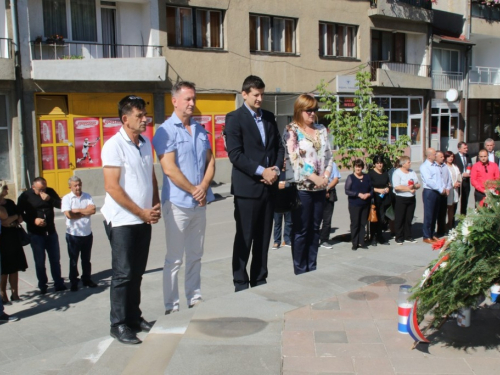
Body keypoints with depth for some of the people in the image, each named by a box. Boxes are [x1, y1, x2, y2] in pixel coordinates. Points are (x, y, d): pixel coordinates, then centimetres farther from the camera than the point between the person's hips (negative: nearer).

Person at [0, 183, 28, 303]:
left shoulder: (10, 202, 9)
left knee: (14, 268, 8)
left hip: (13, 238, 6)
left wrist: (12, 222, -4)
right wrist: (14, 217, -9)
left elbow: (20, 218, 14)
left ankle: (15, 294, 17)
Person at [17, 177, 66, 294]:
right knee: (40, 261, 4)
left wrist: (49, 199, -19)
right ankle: (42, 285, 16)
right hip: (36, 233, -2)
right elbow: (20, 213, -4)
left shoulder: (50, 192, 1)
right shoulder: (25, 196, -6)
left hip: (51, 232, 3)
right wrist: (33, 220, -17)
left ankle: (58, 283, 19)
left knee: (55, 259, 9)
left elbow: (60, 205, -3)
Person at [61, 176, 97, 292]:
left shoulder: (87, 196, 3)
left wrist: (78, 210, -16)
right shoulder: (66, 198, -7)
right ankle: (73, 282, 16)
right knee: (73, 260, 8)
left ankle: (87, 279, 27)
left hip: (87, 233, 3)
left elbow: (93, 210, -11)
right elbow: (69, 215, -19)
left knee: (86, 259, 15)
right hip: (73, 234, -3)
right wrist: (85, 212, -12)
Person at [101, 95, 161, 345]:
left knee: (137, 273, 14)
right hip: (122, 221, -7)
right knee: (123, 274, -1)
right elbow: (112, 187, -17)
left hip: (144, 220, 7)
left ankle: (134, 317, 26)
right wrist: (142, 212, -14)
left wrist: (155, 207, 3)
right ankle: (118, 325, 11)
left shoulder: (145, 143, 10)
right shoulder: (114, 145, -12)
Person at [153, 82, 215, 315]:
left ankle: (195, 300, 26)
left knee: (195, 256, 15)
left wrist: (204, 187, -8)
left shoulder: (200, 130, 12)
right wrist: (193, 190, -13)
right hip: (178, 203, -6)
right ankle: (171, 306, 11)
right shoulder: (166, 131, -9)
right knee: (174, 258, 1)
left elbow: (210, 161, 9)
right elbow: (169, 168, -16)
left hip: (200, 203, 6)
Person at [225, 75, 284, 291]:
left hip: (269, 186, 6)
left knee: (263, 238, 11)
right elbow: (235, 154, -13)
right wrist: (261, 171, -16)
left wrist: (276, 169, -4)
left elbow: (279, 147, 15)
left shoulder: (269, 117, 14)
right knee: (244, 239, 2)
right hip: (247, 187, -6)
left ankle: (259, 281, 22)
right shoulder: (235, 118, -4)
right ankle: (241, 284, 13)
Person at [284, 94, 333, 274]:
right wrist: (314, 177, -17)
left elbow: (328, 155, 11)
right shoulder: (292, 130, -5)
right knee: (301, 230, 1)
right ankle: (300, 271, 10)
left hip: (320, 187, 6)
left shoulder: (321, 130, 12)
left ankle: (312, 269, 20)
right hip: (301, 186, -6)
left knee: (315, 229, 11)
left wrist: (326, 176, -5)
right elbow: (295, 158, -14)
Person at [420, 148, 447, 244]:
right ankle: (427, 237, 5)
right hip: (429, 192, -8)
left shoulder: (436, 165, 13)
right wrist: (441, 189, -16)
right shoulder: (424, 166, -12)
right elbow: (429, 181, -19)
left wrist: (444, 188, 0)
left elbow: (440, 178, 15)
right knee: (428, 215, -2)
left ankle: (432, 234, 23)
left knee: (435, 214, 13)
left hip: (437, 192, 8)